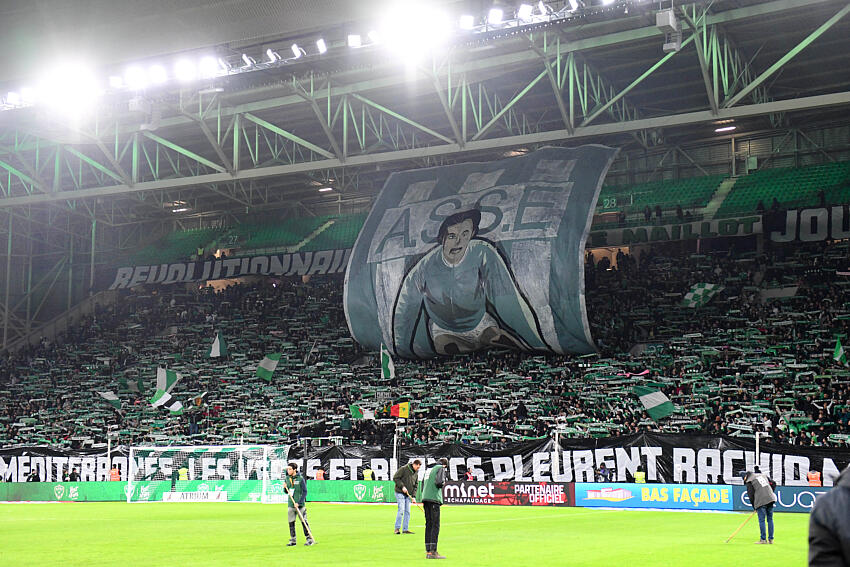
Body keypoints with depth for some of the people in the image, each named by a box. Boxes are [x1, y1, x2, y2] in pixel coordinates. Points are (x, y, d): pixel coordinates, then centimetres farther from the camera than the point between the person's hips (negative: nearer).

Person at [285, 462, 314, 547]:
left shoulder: (300, 479, -8)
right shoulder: (287, 478, 8)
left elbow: (305, 492, -9)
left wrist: (299, 503, -17)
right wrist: (285, 487, -5)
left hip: (300, 505, -5)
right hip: (291, 505, 5)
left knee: (304, 522, -3)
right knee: (291, 523, 5)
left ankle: (309, 539, 5)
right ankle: (293, 540, 13)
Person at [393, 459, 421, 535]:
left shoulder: (416, 473, 10)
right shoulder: (404, 469, -10)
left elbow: (415, 485, 14)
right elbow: (395, 478, -13)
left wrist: (413, 496, 3)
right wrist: (402, 486, -18)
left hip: (408, 495, 7)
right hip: (400, 493, -7)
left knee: (407, 511, 3)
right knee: (401, 510, -13)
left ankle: (405, 529, 9)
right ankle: (397, 528, -6)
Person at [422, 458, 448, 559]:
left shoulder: (429, 470, 24)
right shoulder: (441, 468, 1)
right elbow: (439, 481, -15)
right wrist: (443, 483, 4)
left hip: (425, 498, 8)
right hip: (434, 499, -8)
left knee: (428, 525, 9)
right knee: (435, 525, -8)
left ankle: (428, 551, 7)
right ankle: (433, 552, -13)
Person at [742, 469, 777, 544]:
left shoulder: (749, 482, 2)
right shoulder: (762, 475, 19)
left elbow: (751, 496, 1)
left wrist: (754, 507, 10)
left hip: (761, 502, -6)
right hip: (770, 499, 6)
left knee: (761, 520, -1)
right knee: (770, 519, 9)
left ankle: (763, 539, 0)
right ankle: (770, 539, 11)